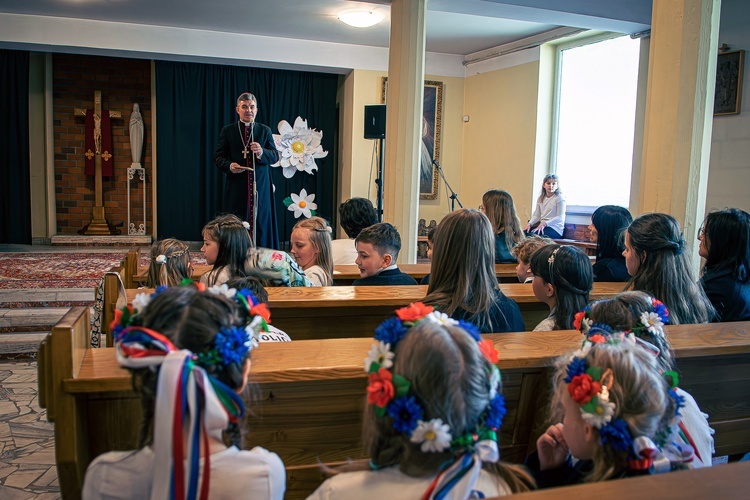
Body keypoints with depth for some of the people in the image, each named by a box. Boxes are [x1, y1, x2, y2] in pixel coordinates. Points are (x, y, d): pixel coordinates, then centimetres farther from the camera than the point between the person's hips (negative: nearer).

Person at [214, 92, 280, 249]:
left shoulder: (265, 131, 10)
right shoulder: (227, 131, 8)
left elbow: (275, 157, 3)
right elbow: (218, 157, 7)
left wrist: (262, 152, -18)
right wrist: (229, 165, -14)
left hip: (260, 187, 1)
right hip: (236, 187, -1)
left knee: (261, 224, 0)